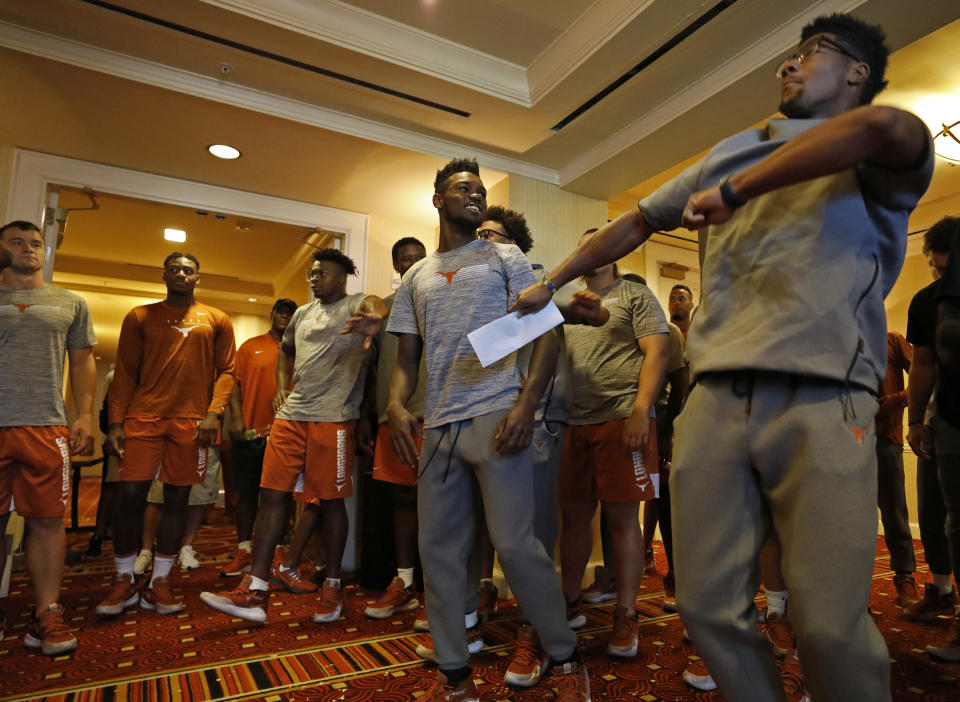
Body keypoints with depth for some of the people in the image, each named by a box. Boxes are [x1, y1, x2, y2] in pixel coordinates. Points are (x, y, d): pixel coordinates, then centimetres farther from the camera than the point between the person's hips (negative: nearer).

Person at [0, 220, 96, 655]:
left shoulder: (70, 303, 14)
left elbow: (83, 362, 12)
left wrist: (85, 415, 1)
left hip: (46, 427, 0)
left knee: (46, 520, 0)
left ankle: (46, 614, 6)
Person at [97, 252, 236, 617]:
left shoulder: (216, 320, 10)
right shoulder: (139, 316, 12)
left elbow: (226, 370, 5)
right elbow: (125, 372, 8)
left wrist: (213, 412, -8)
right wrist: (115, 421, 0)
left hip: (192, 421, 0)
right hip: (143, 416, 1)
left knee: (177, 497, 3)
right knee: (130, 494, -4)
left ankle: (160, 582, 15)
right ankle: (124, 581, 14)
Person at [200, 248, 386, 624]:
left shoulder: (357, 304, 0)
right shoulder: (302, 313, 20)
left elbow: (376, 305, -25)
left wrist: (374, 319, -50)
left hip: (333, 417, -6)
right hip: (291, 415, 6)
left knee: (330, 501, 1)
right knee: (271, 494, 2)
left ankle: (331, 587, 18)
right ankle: (253, 592, 10)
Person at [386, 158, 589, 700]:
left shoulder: (506, 258, 9)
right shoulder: (415, 278, 19)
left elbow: (547, 332, 0)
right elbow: (408, 359, 17)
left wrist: (527, 403, -14)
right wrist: (397, 404, -4)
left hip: (495, 416, -4)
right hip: (437, 427, 5)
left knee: (516, 544, -6)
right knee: (439, 550, 7)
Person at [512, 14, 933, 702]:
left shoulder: (880, 162, 10)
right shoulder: (730, 152, 25)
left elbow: (883, 125, -16)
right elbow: (635, 224, 27)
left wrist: (734, 191, -10)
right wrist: (549, 283, 27)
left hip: (823, 405, -3)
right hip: (714, 399, 4)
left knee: (829, 626, -6)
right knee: (708, 608, 4)